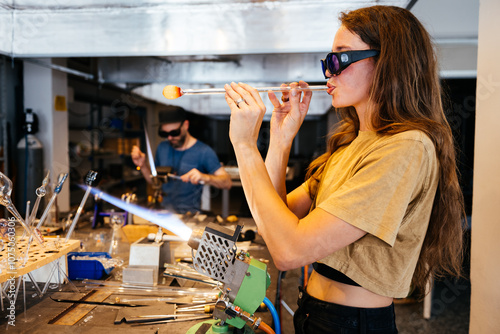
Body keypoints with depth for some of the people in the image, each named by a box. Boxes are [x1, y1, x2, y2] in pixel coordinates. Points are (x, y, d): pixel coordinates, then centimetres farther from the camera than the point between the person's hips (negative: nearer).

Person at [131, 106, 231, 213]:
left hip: (188, 213, -4)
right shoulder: (162, 147, 12)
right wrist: (143, 165, 3)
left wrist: (204, 177, -29)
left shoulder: (203, 151, -7)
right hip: (162, 210, 5)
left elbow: (227, 182, -12)